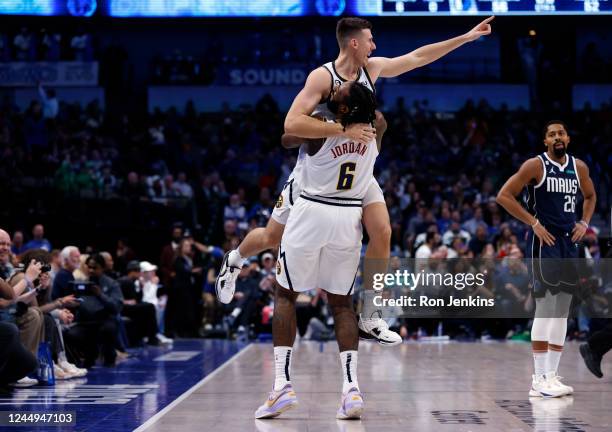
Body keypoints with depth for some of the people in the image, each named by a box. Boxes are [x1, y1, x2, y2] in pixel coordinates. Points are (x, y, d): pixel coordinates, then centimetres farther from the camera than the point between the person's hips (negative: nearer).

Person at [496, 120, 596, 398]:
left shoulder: (579, 167, 9)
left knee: (562, 309, 7)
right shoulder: (535, 165, -8)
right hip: (544, 241, -7)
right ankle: (540, 378, -8)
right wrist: (534, 223, -13)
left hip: (569, 242, 7)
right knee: (545, 306, -11)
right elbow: (503, 196, -10)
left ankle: (551, 375, 13)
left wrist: (584, 223, 10)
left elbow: (590, 196, 27)